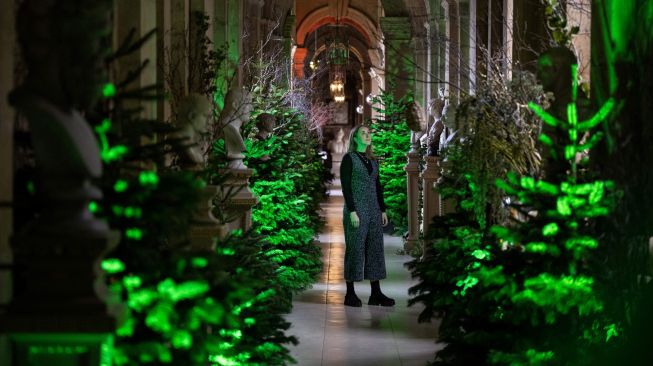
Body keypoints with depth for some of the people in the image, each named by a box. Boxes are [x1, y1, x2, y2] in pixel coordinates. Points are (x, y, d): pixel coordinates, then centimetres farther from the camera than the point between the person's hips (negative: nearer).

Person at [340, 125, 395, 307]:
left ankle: (376, 293, 9)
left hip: (373, 210, 7)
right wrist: (352, 211, -18)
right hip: (356, 209, -7)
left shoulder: (373, 161, 15)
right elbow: (346, 187, -11)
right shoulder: (349, 159, -4)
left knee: (375, 250, 5)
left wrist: (383, 210, 11)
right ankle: (350, 294, 3)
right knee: (355, 249, -3)